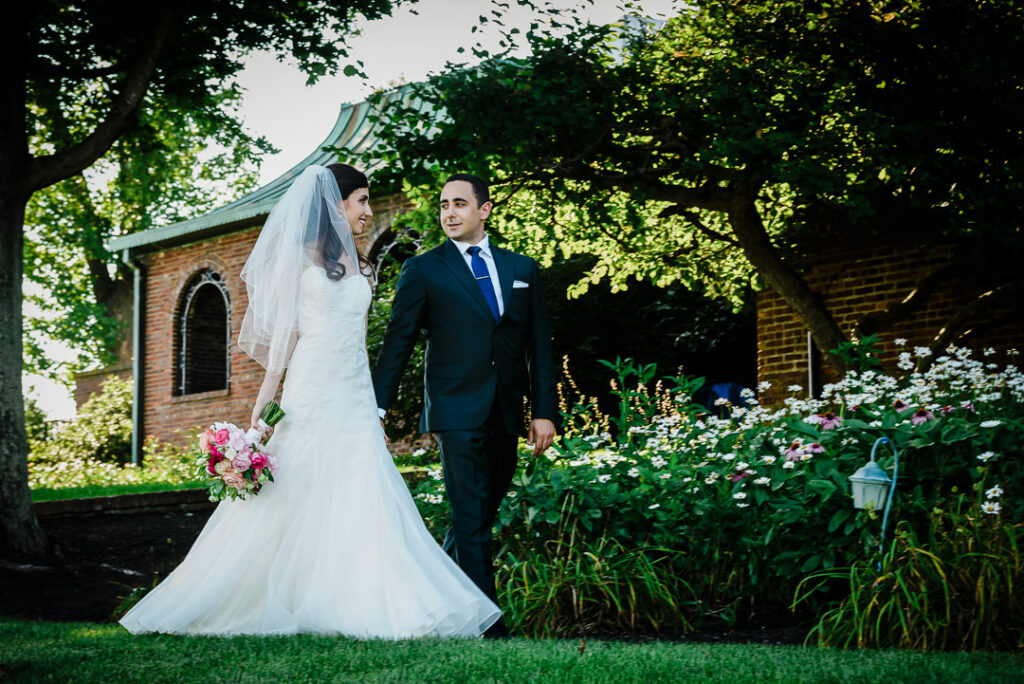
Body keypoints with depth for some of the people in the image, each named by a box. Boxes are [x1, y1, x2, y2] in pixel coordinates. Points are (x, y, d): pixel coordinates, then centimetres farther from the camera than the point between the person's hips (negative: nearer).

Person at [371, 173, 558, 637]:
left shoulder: (522, 269, 14)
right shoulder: (423, 271, 4)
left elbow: (539, 346, 13)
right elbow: (397, 343, 2)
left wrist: (544, 410, 6)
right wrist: (378, 406, -5)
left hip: (506, 417, 4)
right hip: (457, 412, -4)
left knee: (484, 513, 11)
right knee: (471, 521, -8)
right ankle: (489, 628, -7)